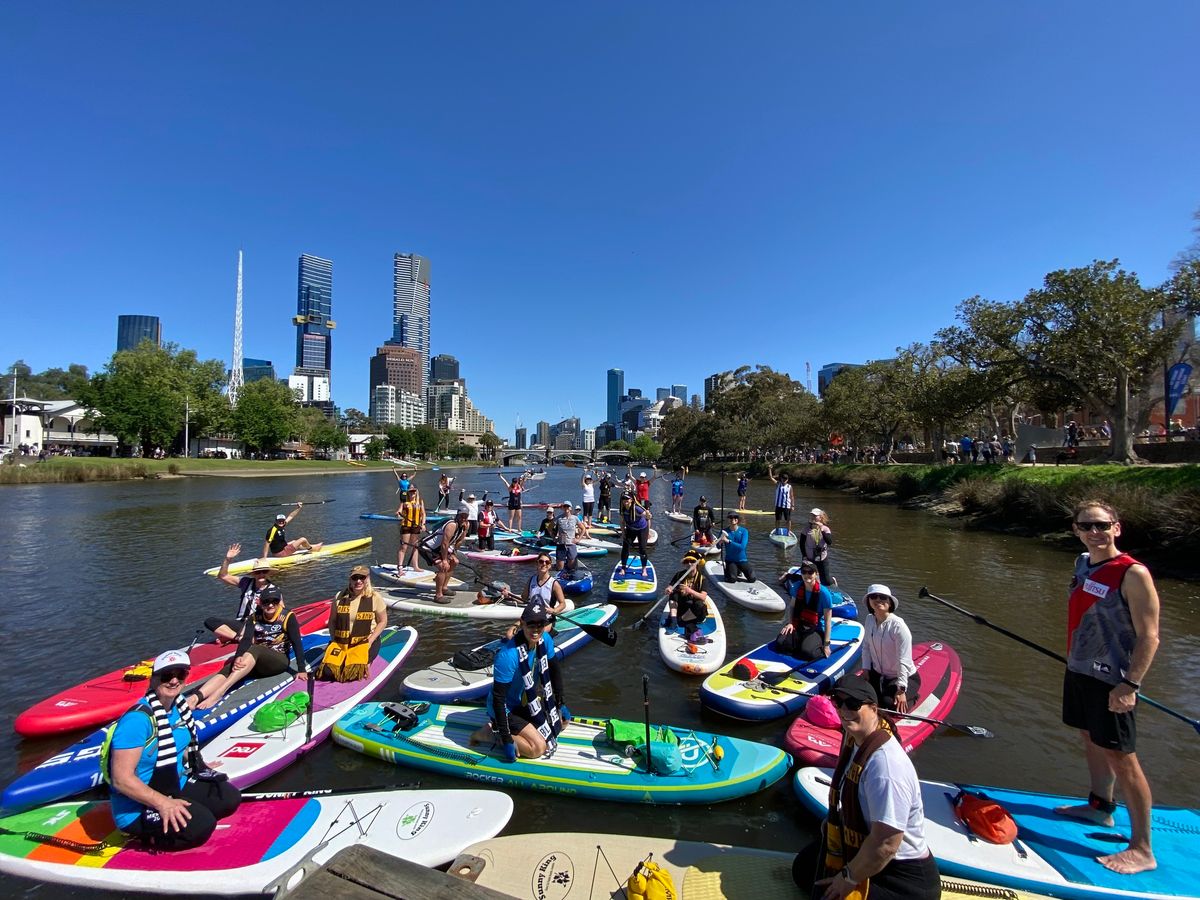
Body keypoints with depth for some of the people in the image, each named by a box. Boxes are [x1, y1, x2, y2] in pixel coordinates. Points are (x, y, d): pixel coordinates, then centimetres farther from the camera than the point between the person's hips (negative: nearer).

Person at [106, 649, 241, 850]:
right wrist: (162, 803, -31)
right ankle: (146, 834, -2)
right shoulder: (138, 719, -26)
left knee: (230, 798, -1)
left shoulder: (180, 705, 0)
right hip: (138, 809, -8)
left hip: (178, 786, 8)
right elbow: (121, 778, -27)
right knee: (201, 825, -25)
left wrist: (198, 766, 7)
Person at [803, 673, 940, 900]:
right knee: (804, 867, 18)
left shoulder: (885, 765, -33)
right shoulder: (854, 737, -4)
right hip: (859, 845, 9)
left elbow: (886, 845, -30)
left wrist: (849, 877, -18)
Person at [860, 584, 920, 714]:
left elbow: (903, 661, -26)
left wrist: (901, 690, -26)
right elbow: (866, 647, 3)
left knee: (889, 704, -22)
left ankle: (913, 696, 9)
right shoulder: (870, 619, -6)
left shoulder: (898, 625, -26)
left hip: (905, 677, -6)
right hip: (878, 674, 6)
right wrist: (866, 671, -2)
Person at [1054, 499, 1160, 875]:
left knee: (1120, 757, 0)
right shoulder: (1083, 564, 4)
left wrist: (1130, 684, -22)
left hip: (1111, 680, -7)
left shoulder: (1133, 574, -18)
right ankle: (1100, 807, 40)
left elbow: (1149, 637, -18)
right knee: (1091, 740, 21)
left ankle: (1142, 849, 14)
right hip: (1079, 671, 8)